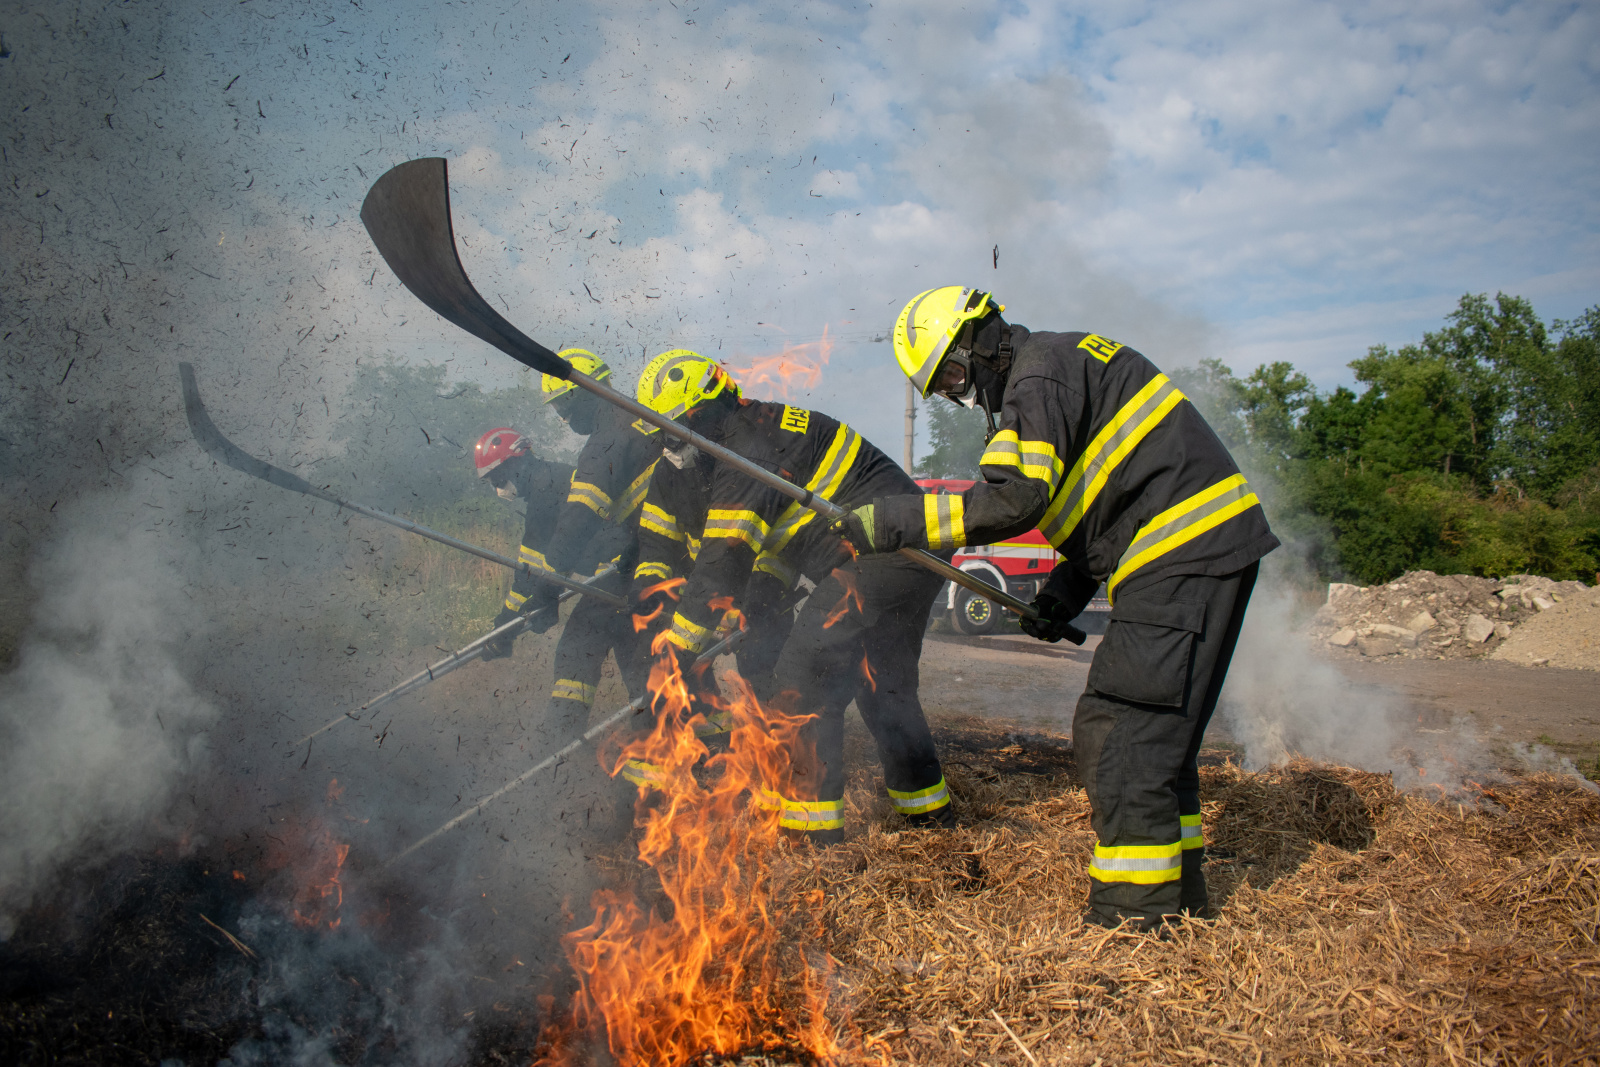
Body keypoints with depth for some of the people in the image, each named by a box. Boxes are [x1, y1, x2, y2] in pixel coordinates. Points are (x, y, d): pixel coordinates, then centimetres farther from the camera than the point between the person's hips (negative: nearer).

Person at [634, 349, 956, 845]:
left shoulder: (746, 446, -15)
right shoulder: (761, 425, 17)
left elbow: (723, 561, -19)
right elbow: (769, 543, 25)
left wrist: (677, 649, -15)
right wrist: (748, 608, 19)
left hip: (882, 553, -11)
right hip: (919, 552, 11)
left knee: (803, 676, -8)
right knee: (883, 682, 22)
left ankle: (809, 818, -3)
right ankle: (926, 805, 35)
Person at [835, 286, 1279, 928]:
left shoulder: (1040, 373, -9)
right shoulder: (1067, 364, 23)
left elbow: (1014, 500, -23)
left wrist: (894, 521, -20)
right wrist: (1062, 596, 15)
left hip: (1183, 556, -11)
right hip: (1211, 543, 11)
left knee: (1121, 735, -11)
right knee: (1155, 730, 16)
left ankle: (1131, 918, -8)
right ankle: (1177, 890, 24)